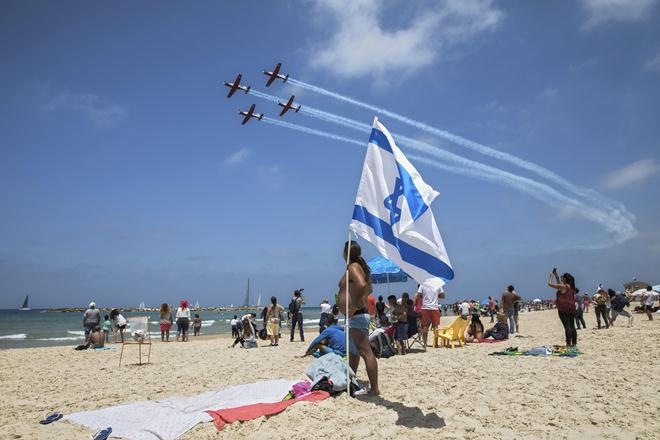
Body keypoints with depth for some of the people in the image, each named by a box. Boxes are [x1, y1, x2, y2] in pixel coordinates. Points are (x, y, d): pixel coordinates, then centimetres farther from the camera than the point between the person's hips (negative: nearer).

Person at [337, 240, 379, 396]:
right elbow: (368, 288, 30)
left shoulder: (352, 267, -13)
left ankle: (374, 389, -8)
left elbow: (362, 285, -33)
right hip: (359, 315, 11)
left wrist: (355, 306, -27)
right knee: (353, 351, 21)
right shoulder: (360, 267, 17)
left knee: (366, 352, -10)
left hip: (356, 315, -11)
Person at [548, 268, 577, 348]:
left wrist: (551, 275, 8)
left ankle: (568, 344, -10)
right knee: (572, 326, 10)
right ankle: (574, 343, 14)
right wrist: (556, 276, 31)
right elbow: (559, 285, 31)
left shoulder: (563, 287, -10)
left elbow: (549, 284, -6)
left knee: (567, 326, -9)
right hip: (572, 308, 8)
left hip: (564, 309, -8)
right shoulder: (571, 287, 14)